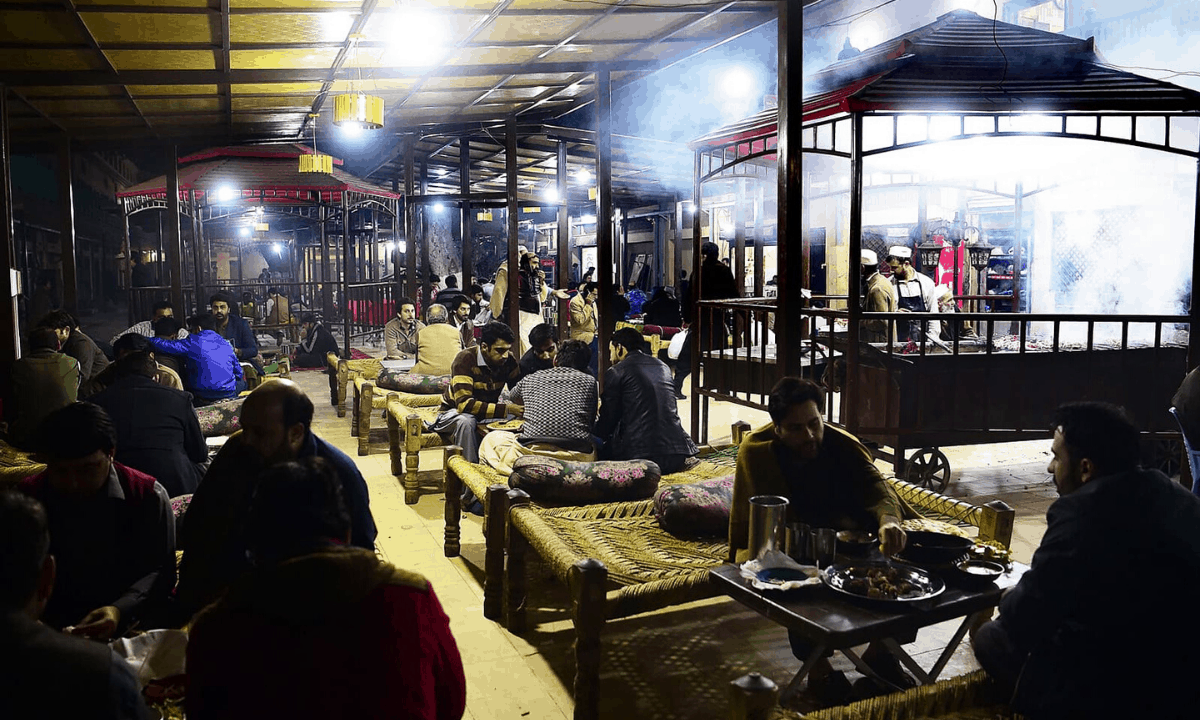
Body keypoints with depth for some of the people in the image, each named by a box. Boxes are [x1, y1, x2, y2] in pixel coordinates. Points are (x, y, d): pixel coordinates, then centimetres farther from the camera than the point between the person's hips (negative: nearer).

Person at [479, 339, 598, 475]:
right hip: (577, 460, 0)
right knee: (593, 445, 35)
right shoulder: (589, 381, 9)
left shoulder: (530, 379, 14)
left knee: (491, 438, 28)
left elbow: (512, 397, 37)